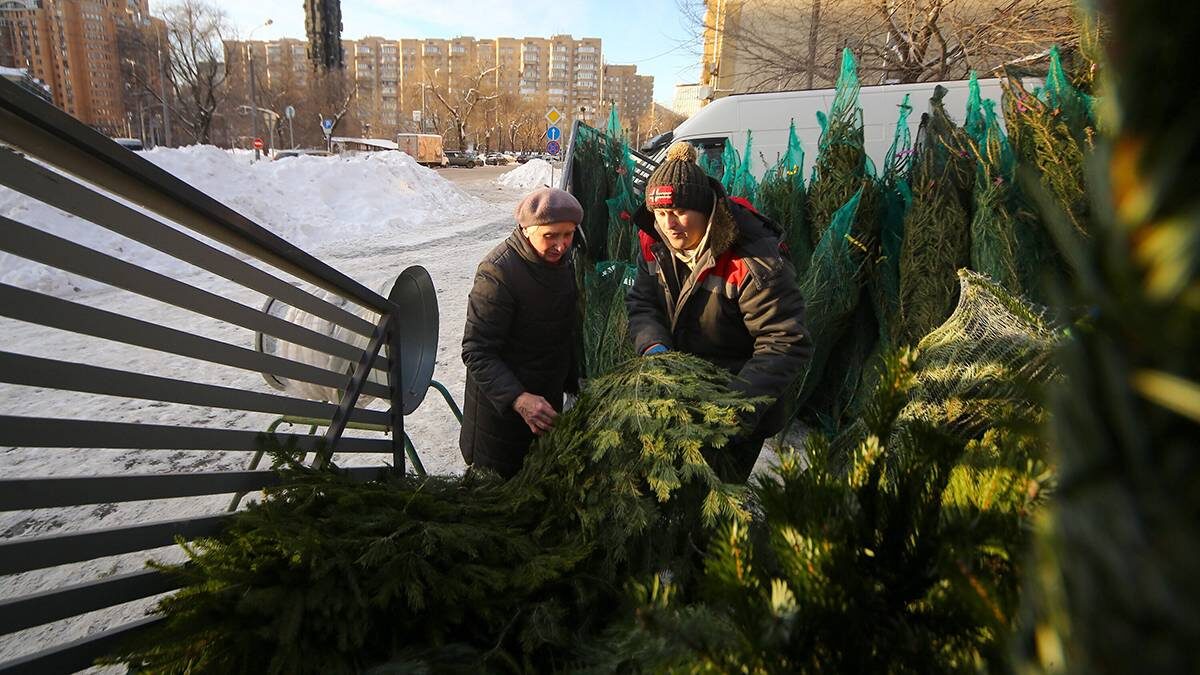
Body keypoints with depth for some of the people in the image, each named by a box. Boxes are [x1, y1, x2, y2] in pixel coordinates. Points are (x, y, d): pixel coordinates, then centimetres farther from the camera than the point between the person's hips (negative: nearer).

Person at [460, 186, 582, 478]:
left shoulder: (562, 258, -1)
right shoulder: (498, 272, -27)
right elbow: (477, 352, -26)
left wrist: (573, 381, 18)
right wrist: (518, 399, -37)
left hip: (548, 399, 7)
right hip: (501, 404, -7)